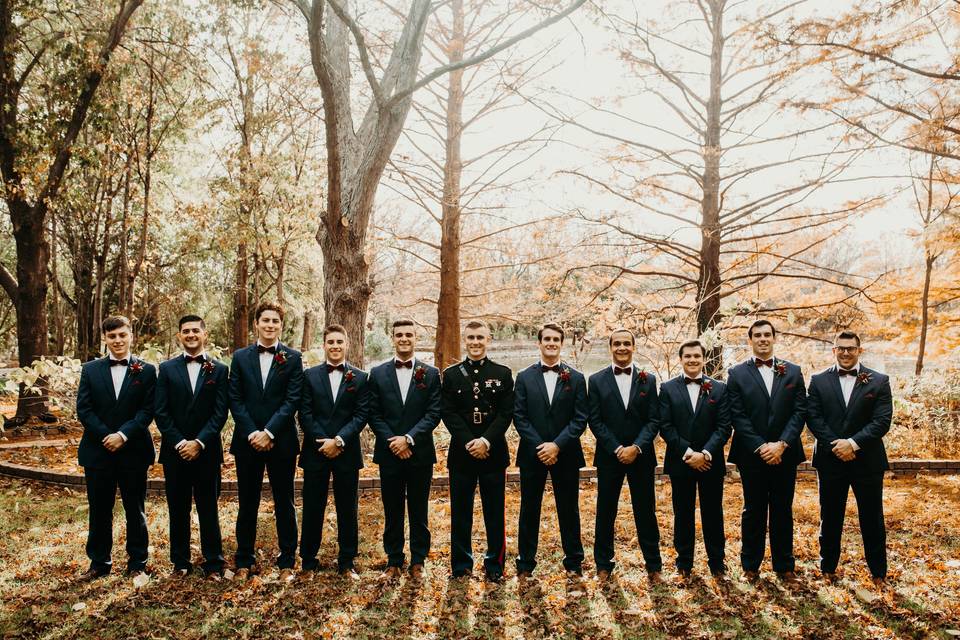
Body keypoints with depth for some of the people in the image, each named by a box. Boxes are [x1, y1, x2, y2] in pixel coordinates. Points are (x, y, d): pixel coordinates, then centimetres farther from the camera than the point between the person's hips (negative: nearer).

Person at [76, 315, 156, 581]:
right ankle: (99, 562, 23)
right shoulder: (90, 369, 6)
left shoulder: (146, 370, 0)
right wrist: (106, 436, -11)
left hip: (133, 451, -2)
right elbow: (83, 409, 0)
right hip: (98, 451, 2)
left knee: (135, 510, 7)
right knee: (99, 510, 10)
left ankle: (137, 562, 19)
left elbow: (147, 410, -5)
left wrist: (123, 435, -16)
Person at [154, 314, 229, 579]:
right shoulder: (167, 368, 6)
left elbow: (220, 412, -3)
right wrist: (179, 443, -10)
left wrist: (199, 442, -13)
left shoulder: (219, 369, 3)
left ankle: (213, 563, 10)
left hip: (207, 450, -1)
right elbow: (161, 412, 0)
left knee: (208, 508, 3)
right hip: (175, 450, 1)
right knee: (178, 508, 9)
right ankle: (180, 562, 20)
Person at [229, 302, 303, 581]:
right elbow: (235, 399, 2)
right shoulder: (241, 357, 6)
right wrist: (252, 434, -9)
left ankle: (287, 563, 16)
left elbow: (292, 400, -6)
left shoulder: (293, 358, 0)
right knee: (247, 504, 10)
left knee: (284, 504, 6)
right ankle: (244, 562, 22)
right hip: (247, 442, 2)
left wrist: (268, 432, -14)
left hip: (281, 442, -1)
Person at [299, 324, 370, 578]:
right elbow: (305, 413, -1)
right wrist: (322, 442, -11)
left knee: (347, 510, 6)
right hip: (316, 452, 0)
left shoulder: (360, 378, 3)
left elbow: (361, 415, -3)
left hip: (347, 453, 0)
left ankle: (347, 563, 17)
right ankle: (308, 561, 20)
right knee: (312, 509, 7)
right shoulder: (310, 375, 5)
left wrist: (339, 440, -14)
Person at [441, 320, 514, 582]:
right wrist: (469, 442, -13)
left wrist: (486, 441, -15)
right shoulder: (451, 374, 5)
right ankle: (461, 565, 19)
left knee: (494, 511, 6)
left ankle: (495, 564, 17)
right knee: (460, 511, 7)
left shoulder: (502, 373, 3)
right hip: (461, 452, 1)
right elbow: (448, 413, -2)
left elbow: (506, 413, -3)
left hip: (494, 452, 0)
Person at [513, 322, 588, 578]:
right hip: (532, 454, 0)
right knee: (529, 509, 8)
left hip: (565, 454, 0)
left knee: (569, 509, 9)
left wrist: (557, 445, -15)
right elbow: (519, 416, -2)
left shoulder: (576, 378, 2)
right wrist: (539, 447, -12)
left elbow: (580, 418, -4)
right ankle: (525, 563, 19)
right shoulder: (524, 377, 3)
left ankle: (573, 562, 22)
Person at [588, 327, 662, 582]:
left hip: (641, 456, 1)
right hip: (609, 456, 0)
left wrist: (636, 447, -14)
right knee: (605, 512, 7)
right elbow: (595, 421, -4)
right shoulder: (596, 380, 0)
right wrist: (617, 449, -13)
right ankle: (603, 564, 20)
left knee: (646, 511, 7)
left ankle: (654, 565, 19)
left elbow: (653, 420, -1)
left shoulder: (648, 379, 3)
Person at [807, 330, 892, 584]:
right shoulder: (819, 381, 3)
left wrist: (853, 443, -18)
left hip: (867, 461, 0)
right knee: (830, 518, 11)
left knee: (872, 519, 9)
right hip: (830, 460, 1)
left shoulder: (879, 381, 0)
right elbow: (814, 418, -3)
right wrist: (835, 446, -15)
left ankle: (878, 572, 23)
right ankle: (828, 567, 24)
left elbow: (882, 421, -7)